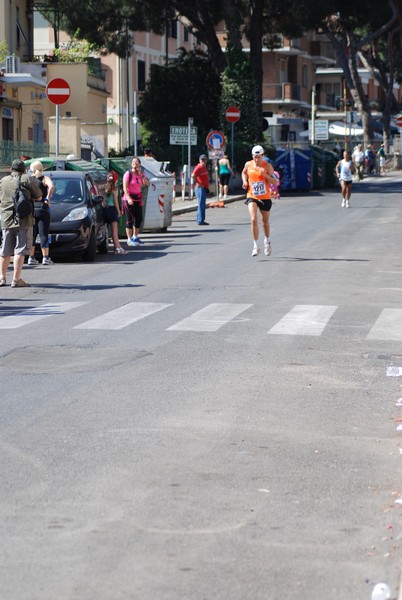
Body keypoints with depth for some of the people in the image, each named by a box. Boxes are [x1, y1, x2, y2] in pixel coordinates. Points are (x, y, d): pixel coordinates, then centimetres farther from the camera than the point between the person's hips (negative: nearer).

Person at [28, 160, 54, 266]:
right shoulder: (44, 179, -3)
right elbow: (51, 186, -22)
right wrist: (48, 198, -14)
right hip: (42, 209, -3)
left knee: (31, 234, 10)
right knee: (43, 234, 0)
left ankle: (31, 257, 9)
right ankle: (45, 258, -3)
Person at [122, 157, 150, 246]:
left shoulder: (141, 174, 11)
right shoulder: (128, 174, -7)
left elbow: (147, 184, -2)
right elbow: (125, 187, -15)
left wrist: (141, 174, -12)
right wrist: (129, 198, -27)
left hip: (138, 198, 6)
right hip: (129, 199, -6)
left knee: (139, 218, 11)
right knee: (130, 219, -7)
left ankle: (135, 237, 26)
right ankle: (129, 239, -6)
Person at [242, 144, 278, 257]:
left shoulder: (267, 166, -10)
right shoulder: (248, 164, -1)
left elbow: (275, 182, -13)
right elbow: (244, 172, 22)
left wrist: (265, 175, -28)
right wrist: (245, 181, 4)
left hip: (265, 198, 0)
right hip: (252, 197, 0)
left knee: (265, 221, 15)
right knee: (253, 219, -18)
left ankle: (267, 241, 43)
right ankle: (255, 246, -15)